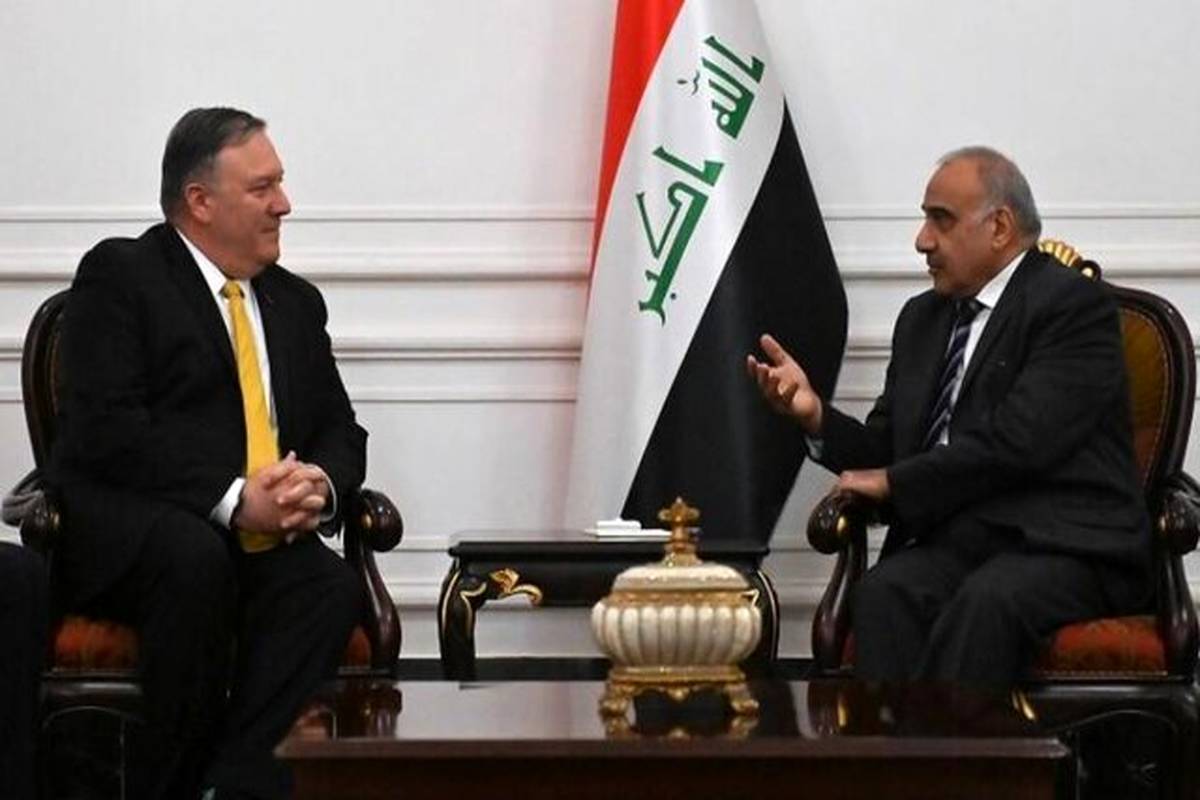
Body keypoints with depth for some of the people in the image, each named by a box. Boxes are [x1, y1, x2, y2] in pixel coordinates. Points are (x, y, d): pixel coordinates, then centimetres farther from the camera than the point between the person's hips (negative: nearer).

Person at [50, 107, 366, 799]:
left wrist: (320, 485, -8)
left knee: (333, 586, -28)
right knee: (197, 558, -38)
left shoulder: (296, 301, 21)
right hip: (119, 542, -5)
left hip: (260, 540, 5)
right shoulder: (119, 275, 2)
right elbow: (109, 430, -11)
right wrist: (233, 500, -21)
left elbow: (342, 431, 18)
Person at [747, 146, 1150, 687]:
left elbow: (1017, 443, -14)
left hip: (1063, 545, -5)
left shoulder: (1074, 306, -2)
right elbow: (884, 452, 21)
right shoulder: (923, 318, 22)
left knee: (986, 599, -37)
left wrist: (896, 482, -6)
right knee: (884, 592, -28)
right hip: (953, 541, 5)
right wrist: (815, 415, 1)